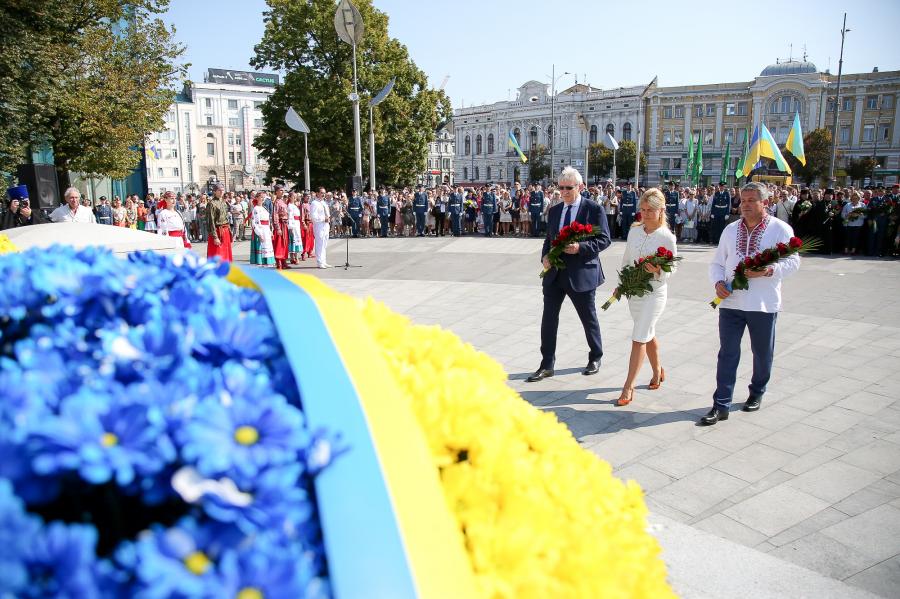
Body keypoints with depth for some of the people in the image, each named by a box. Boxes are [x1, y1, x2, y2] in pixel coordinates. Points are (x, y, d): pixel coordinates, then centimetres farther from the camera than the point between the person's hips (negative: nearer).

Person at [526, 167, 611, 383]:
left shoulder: (594, 209, -6)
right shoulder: (554, 210, 10)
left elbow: (604, 239, -7)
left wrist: (580, 247, -22)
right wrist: (545, 256, -3)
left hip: (581, 273, -4)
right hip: (555, 273, 5)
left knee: (589, 318, 12)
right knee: (548, 318, 2)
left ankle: (595, 358, 34)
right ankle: (547, 365, 12)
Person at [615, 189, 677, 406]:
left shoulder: (667, 237, -11)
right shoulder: (634, 231, 3)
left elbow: (672, 268, -7)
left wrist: (657, 271, -27)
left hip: (654, 292, -6)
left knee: (639, 339, -8)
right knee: (648, 335, 20)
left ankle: (628, 387, -2)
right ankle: (658, 372, 40)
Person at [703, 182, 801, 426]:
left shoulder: (780, 229, -3)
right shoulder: (731, 230, 9)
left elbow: (792, 261, -7)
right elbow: (717, 263, 11)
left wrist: (768, 270, -24)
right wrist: (718, 282, -9)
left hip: (763, 304, -2)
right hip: (731, 302, 2)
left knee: (762, 353, 14)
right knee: (727, 353, 0)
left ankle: (757, 393, 36)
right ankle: (721, 405, 3)